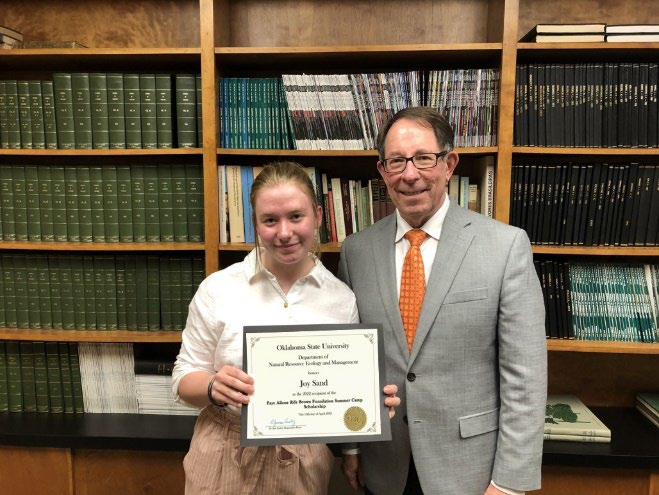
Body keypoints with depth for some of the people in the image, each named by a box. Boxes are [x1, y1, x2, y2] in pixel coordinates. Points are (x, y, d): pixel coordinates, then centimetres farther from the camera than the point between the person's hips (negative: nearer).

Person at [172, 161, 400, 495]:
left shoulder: (343, 300, -5)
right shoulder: (218, 289, -9)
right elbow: (184, 380, -3)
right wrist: (214, 388, -23)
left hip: (307, 466, 2)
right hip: (226, 461, -1)